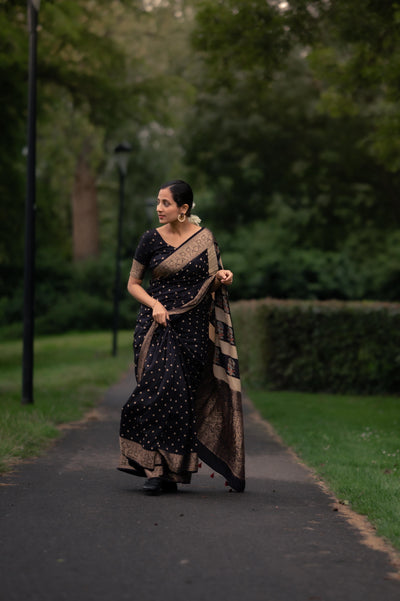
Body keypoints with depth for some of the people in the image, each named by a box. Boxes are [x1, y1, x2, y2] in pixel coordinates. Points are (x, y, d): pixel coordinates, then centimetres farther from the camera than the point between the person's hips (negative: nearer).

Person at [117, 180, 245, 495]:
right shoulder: (151, 239, 2)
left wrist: (222, 277, -11)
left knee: (183, 395, 0)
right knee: (161, 387, -14)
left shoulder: (205, 238, 2)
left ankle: (170, 469, 10)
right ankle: (157, 467, -11)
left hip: (192, 327, 1)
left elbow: (210, 285, 11)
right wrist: (154, 304, -10)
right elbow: (133, 283, 7)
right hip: (157, 324, 0)